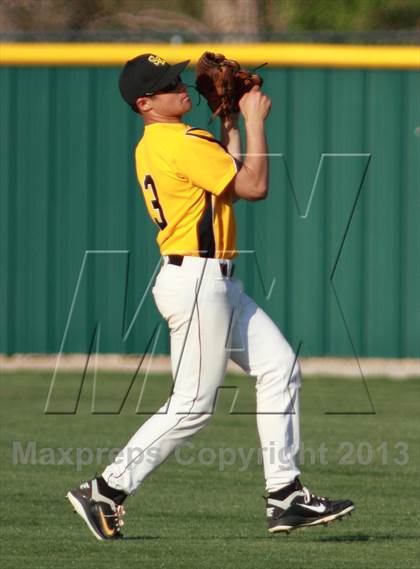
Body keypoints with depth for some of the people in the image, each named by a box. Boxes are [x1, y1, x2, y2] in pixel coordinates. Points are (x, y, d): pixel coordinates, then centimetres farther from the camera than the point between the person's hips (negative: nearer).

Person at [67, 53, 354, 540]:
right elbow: (254, 186, -16)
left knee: (279, 367, 8)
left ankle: (285, 496, 6)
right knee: (192, 405, -6)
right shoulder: (182, 143, -16)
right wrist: (254, 119, -7)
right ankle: (106, 492, 1)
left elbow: (228, 181, 21)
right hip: (195, 280, -10)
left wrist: (230, 122, 18)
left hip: (217, 282, 10)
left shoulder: (150, 147, 14)